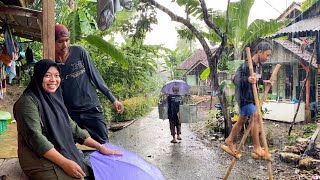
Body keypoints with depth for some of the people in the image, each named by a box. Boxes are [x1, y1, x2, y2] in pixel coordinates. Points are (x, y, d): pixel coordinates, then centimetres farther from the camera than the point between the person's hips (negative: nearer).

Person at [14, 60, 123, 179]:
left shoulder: (54, 99, 11)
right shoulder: (28, 101, -13)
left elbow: (72, 128, 11)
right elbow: (35, 138, -22)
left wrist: (100, 147, 5)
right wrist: (64, 163, -28)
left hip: (64, 154, 7)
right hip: (40, 160, -7)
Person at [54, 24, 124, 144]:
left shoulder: (79, 52, -5)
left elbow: (95, 76, -2)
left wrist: (112, 99, -2)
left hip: (91, 108, -1)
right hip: (69, 113, 1)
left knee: (103, 144, 3)